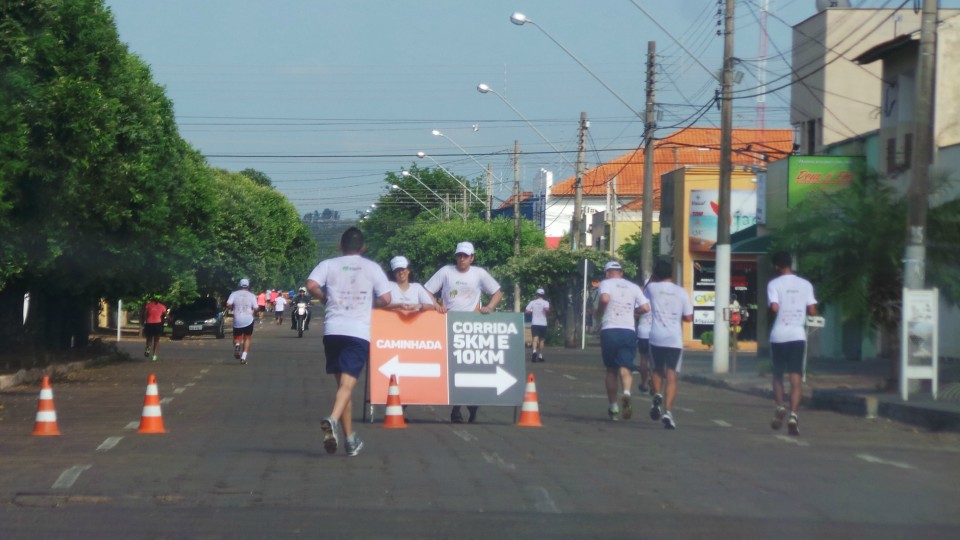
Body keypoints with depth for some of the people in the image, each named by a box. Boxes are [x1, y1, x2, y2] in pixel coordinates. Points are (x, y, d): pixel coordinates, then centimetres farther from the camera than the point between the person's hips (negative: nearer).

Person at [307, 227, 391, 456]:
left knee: (343, 384, 14)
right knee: (347, 384, -10)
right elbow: (385, 298, 0)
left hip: (333, 330, 2)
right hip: (359, 332, -2)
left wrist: (326, 298, 11)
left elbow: (311, 285, -7)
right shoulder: (372, 267, 7)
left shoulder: (328, 265, 9)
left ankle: (351, 439, 16)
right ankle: (333, 420, -38)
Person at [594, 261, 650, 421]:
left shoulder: (605, 283, 4)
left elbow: (604, 299, -18)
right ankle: (626, 392, -35)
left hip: (609, 330, -1)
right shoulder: (633, 287, 13)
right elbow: (645, 307, 4)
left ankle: (613, 407, 14)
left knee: (611, 370, 11)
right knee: (625, 368, -4)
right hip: (629, 331, 1)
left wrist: (598, 314, -1)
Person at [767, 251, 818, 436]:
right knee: (796, 377, -2)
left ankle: (780, 407, 2)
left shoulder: (774, 284, -2)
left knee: (778, 374, 18)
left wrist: (775, 308, 7)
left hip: (778, 335, -1)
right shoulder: (805, 284, 5)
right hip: (798, 334, 1)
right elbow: (812, 311, 1)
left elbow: (774, 308, -15)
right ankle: (793, 415, -15)